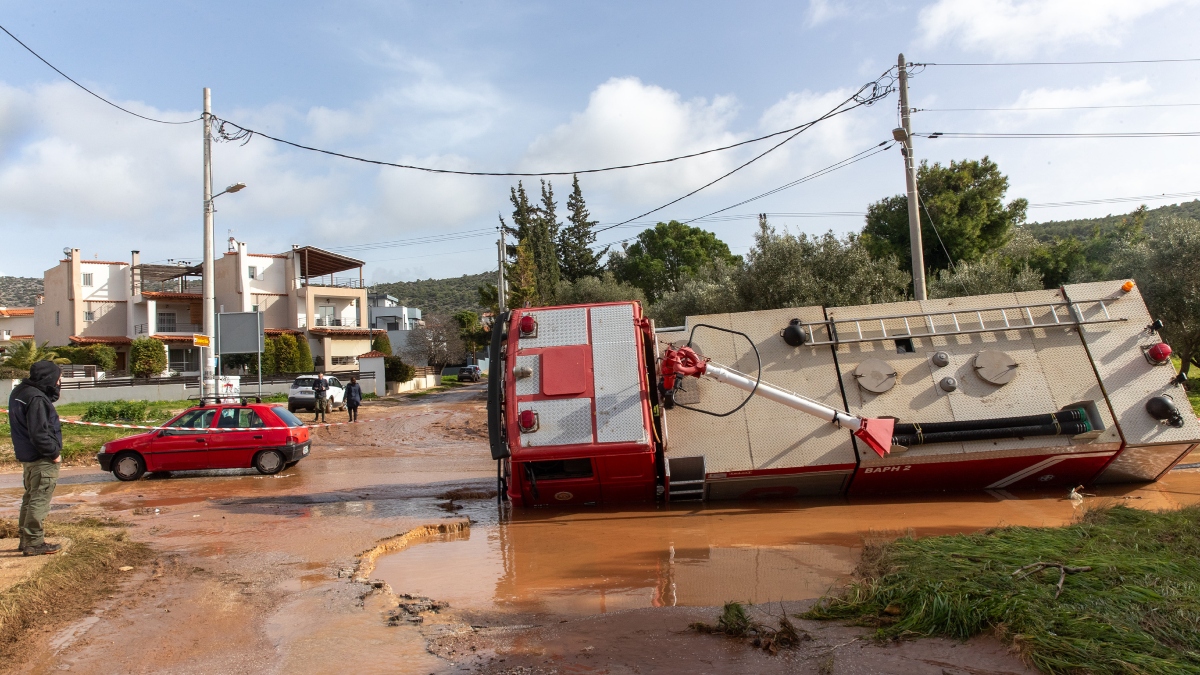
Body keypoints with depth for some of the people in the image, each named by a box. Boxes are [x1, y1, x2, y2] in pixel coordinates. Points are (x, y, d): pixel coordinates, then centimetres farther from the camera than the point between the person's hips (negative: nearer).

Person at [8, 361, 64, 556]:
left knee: (31, 498, 18)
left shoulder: (20, 392, 9)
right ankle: (34, 543, 2)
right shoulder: (36, 398, -22)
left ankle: (26, 539, 26)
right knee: (39, 501, -3)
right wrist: (54, 452, -14)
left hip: (27, 456, 10)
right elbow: (39, 433, -24)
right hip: (42, 459, -10)